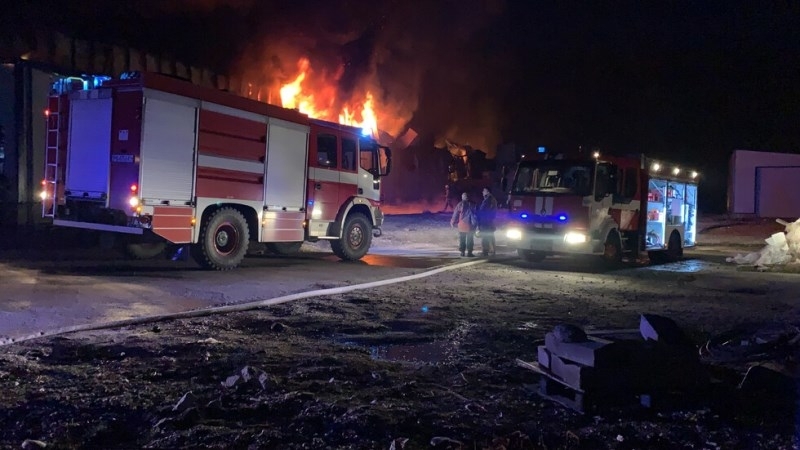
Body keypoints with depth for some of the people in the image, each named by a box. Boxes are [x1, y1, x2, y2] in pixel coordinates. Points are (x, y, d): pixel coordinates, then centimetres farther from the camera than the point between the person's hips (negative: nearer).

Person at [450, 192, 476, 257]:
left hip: (462, 225, 0)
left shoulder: (460, 205, -3)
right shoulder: (472, 205, -1)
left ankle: (462, 252, 11)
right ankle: (469, 252, 0)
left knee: (462, 239, 10)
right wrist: (475, 223, 7)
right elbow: (475, 214, 1)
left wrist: (453, 222, 11)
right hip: (470, 225, 0)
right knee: (470, 239, 4)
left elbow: (455, 214, 0)